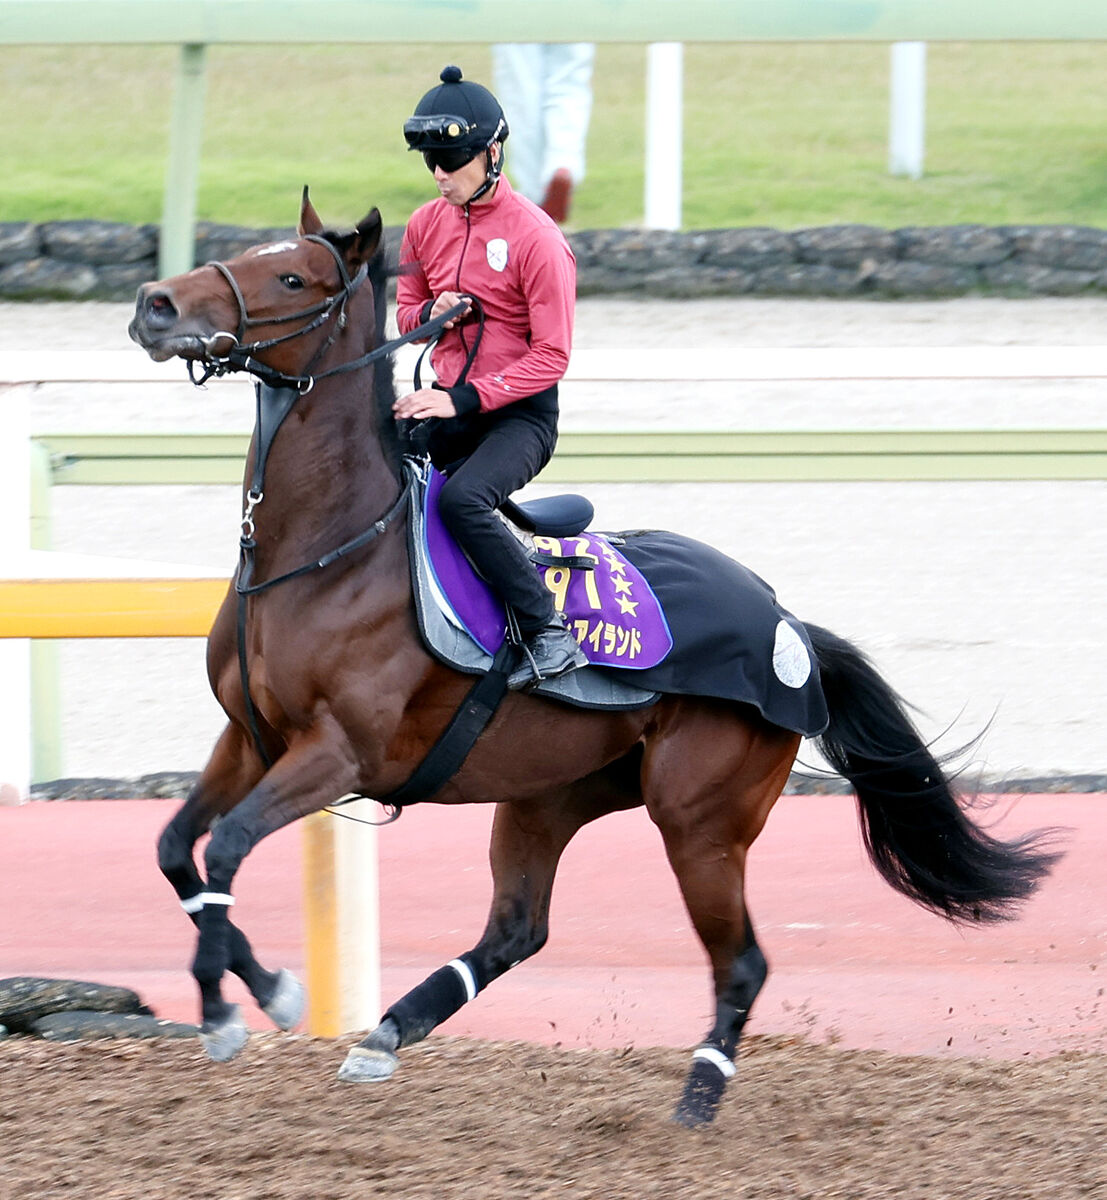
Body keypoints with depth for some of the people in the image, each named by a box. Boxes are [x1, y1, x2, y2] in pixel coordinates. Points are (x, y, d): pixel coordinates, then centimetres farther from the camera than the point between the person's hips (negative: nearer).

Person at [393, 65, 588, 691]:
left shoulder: (535, 236, -14)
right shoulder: (427, 225, 6)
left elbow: (551, 356, -15)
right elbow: (406, 310, 21)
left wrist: (463, 400, -23)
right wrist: (431, 315, -6)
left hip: (521, 413, -7)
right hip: (449, 406, 7)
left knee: (463, 497, -34)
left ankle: (551, 632, -28)